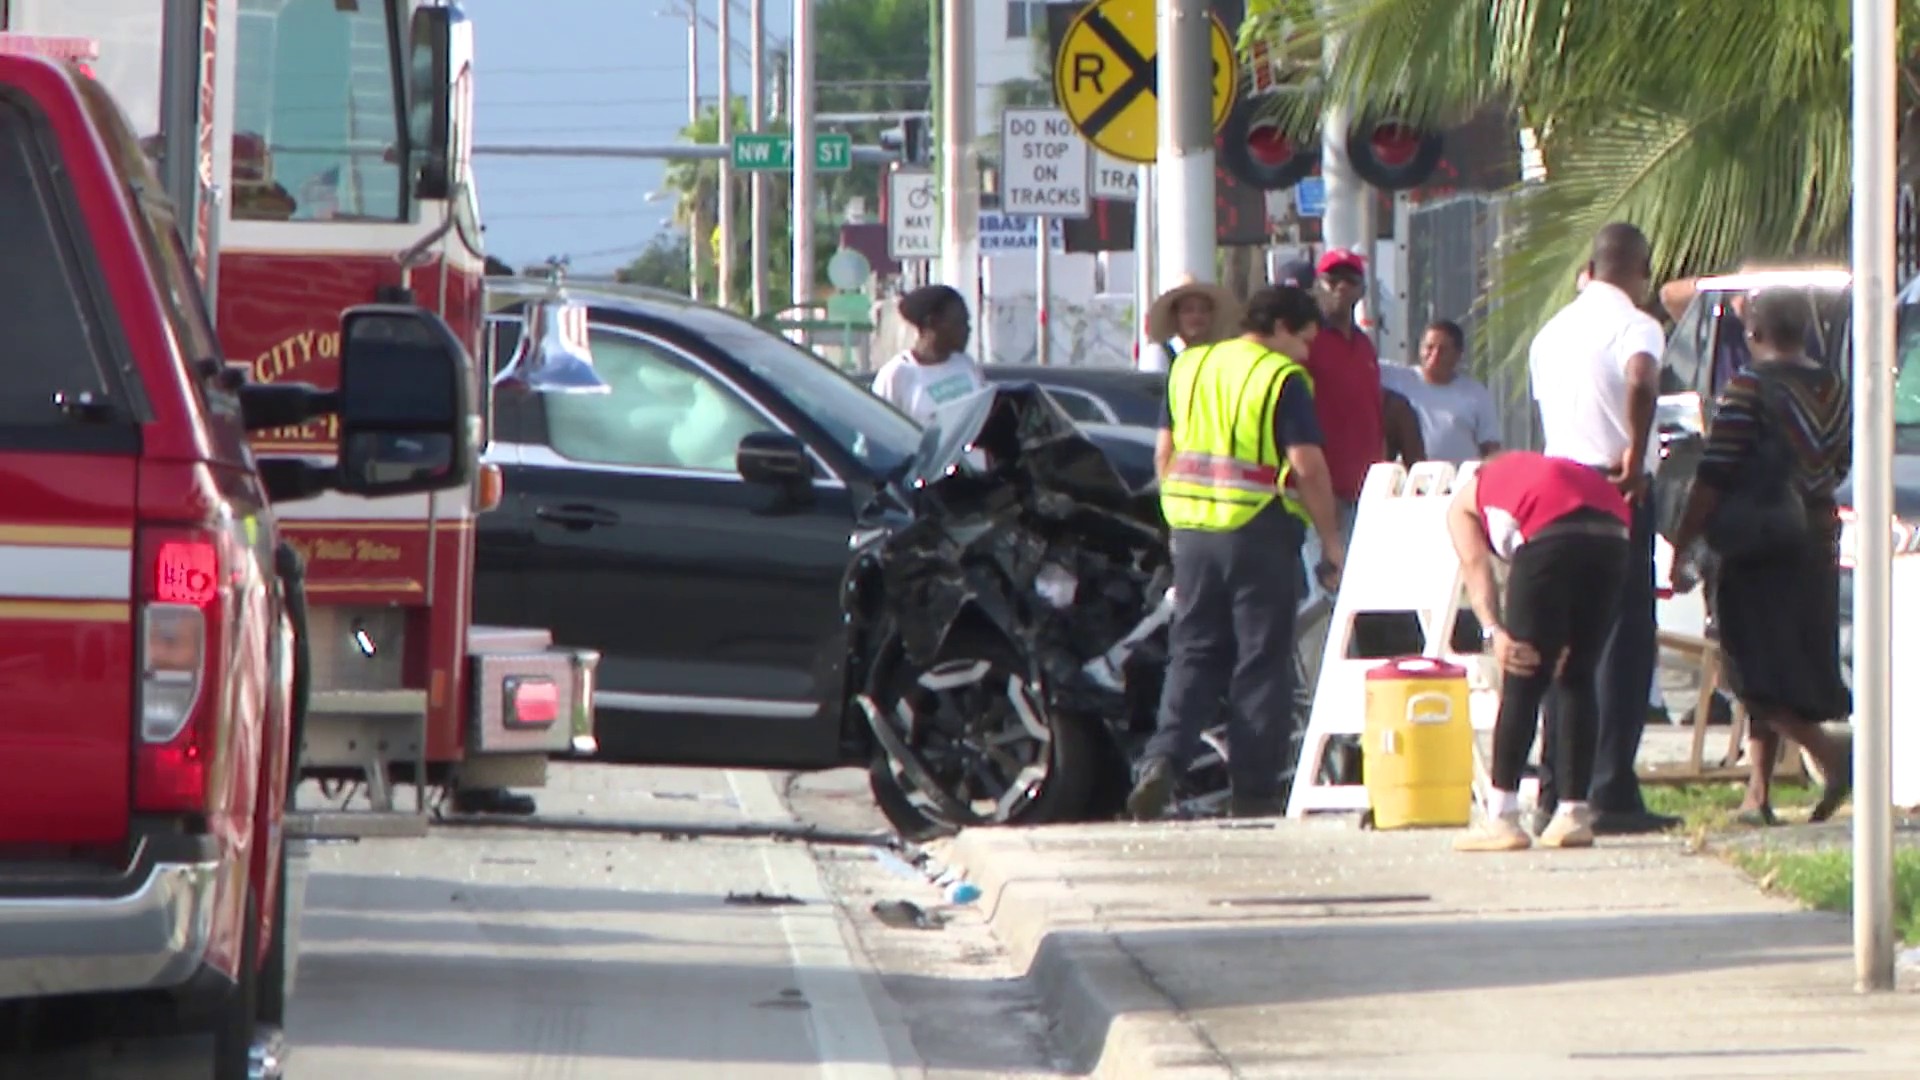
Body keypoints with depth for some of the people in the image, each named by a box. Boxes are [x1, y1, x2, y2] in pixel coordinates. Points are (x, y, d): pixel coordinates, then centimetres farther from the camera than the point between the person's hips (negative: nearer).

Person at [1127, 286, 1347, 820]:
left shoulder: (1189, 368, 12)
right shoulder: (1283, 379, -8)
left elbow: (1164, 451, 16)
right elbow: (1306, 466, -13)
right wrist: (1331, 541, -7)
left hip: (1192, 529, 5)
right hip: (1259, 531, -5)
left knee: (1194, 651, 10)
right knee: (1261, 659, 2)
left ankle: (1163, 757, -10)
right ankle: (1254, 788, 4)